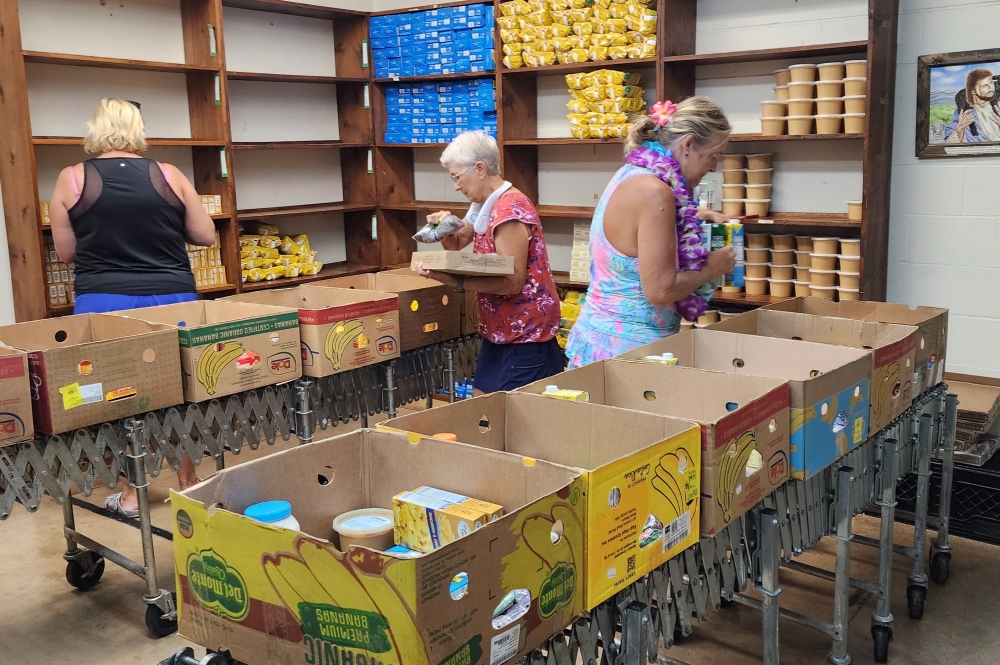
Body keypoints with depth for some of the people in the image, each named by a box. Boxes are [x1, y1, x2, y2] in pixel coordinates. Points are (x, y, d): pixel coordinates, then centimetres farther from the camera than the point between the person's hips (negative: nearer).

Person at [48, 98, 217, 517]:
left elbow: (66, 252, 3)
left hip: (104, 302, -1)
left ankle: (132, 495, 16)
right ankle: (188, 483, 22)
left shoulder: (72, 180, -2)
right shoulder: (169, 176, -1)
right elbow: (205, 236, 3)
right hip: (172, 298, 1)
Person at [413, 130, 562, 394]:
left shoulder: (509, 211, -21)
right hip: (500, 332, 10)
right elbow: (457, 244, 21)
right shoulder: (486, 206, 9)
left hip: (525, 335, -10)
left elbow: (513, 282, -24)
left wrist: (454, 281, -30)